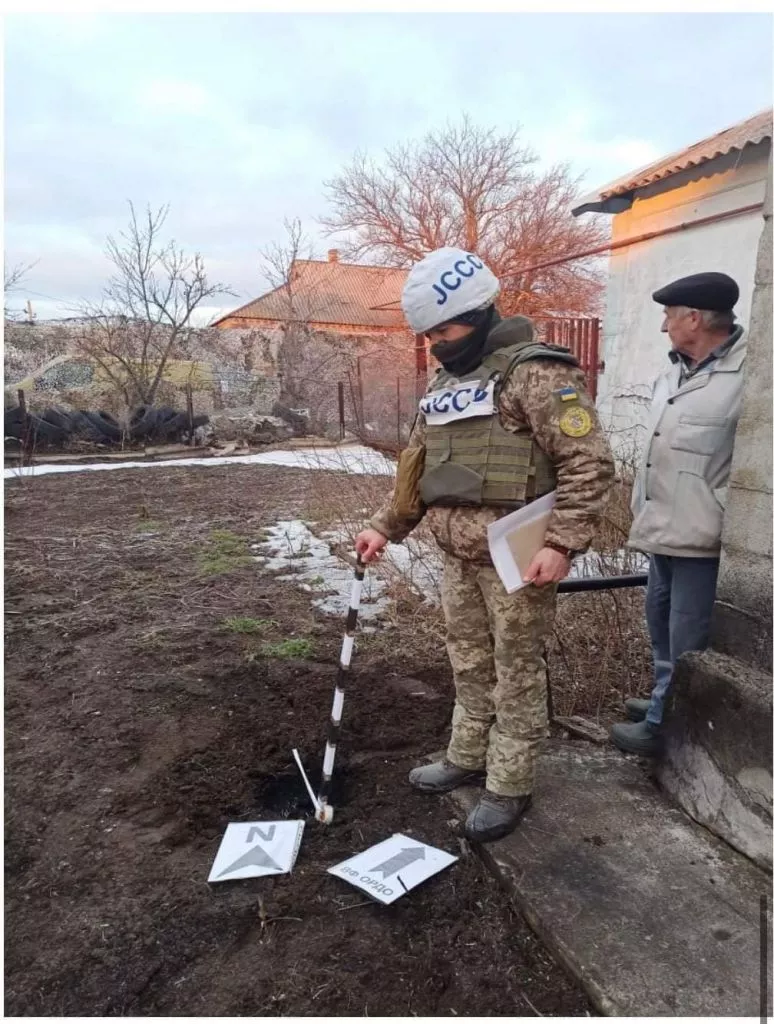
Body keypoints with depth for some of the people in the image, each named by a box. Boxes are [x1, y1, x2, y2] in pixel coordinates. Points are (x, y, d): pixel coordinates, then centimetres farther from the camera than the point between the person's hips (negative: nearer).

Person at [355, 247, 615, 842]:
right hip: (458, 558, 8)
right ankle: (467, 758, 38)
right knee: (469, 665, 20)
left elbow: (590, 461, -17)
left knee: (516, 674, 6)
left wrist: (563, 543, -24)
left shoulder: (534, 373, -13)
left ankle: (510, 787, 22)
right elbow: (419, 466, 21)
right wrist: (386, 527, 15)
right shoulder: (444, 385, 13)